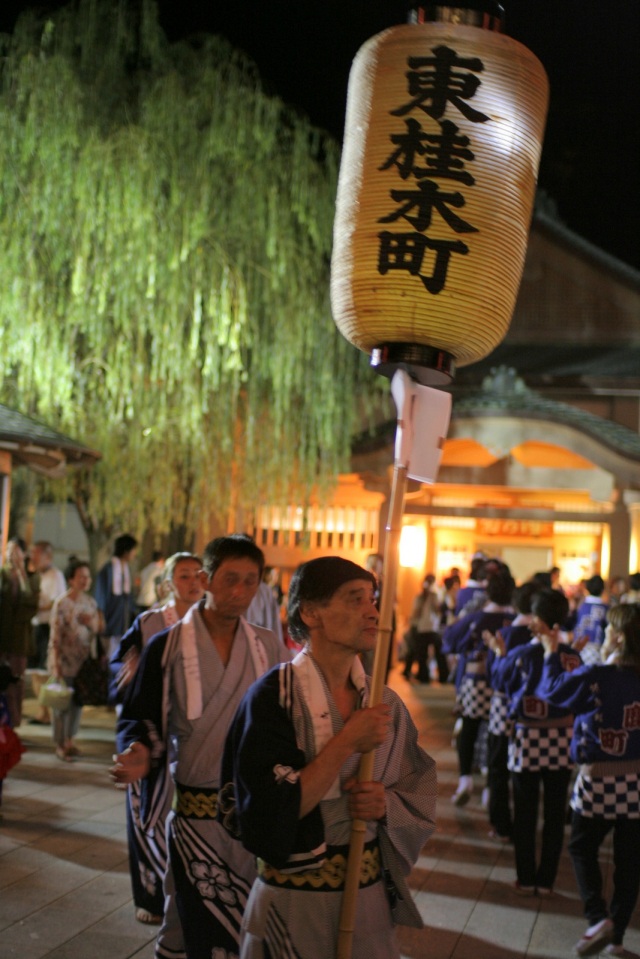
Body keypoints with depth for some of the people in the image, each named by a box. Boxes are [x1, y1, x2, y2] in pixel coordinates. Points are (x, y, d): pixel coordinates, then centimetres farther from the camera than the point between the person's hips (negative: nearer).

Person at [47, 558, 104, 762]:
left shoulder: (91, 602, 5)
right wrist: (56, 665, -15)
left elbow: (97, 630, 17)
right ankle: (60, 745, 11)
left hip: (84, 660, 6)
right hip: (66, 660, -6)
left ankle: (69, 740, 26)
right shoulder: (62, 603, -13)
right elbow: (55, 635, -14)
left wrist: (92, 622, -4)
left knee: (78, 702, 12)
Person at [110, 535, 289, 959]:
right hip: (195, 812, -2)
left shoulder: (269, 646, 3)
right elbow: (140, 719, -3)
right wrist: (139, 751, -24)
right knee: (195, 920, 4)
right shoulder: (168, 646, -5)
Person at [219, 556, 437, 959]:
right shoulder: (272, 697, -16)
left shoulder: (386, 704, 0)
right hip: (294, 906, -5)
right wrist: (346, 742, -24)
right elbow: (266, 815, -23)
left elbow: (420, 794, 8)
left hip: (370, 899, 5)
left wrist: (387, 803, -14)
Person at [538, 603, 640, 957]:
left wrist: (551, 654, 7)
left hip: (599, 781, -4)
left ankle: (598, 918, 0)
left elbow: (553, 689, -5)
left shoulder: (596, 676, -18)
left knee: (582, 848, 15)